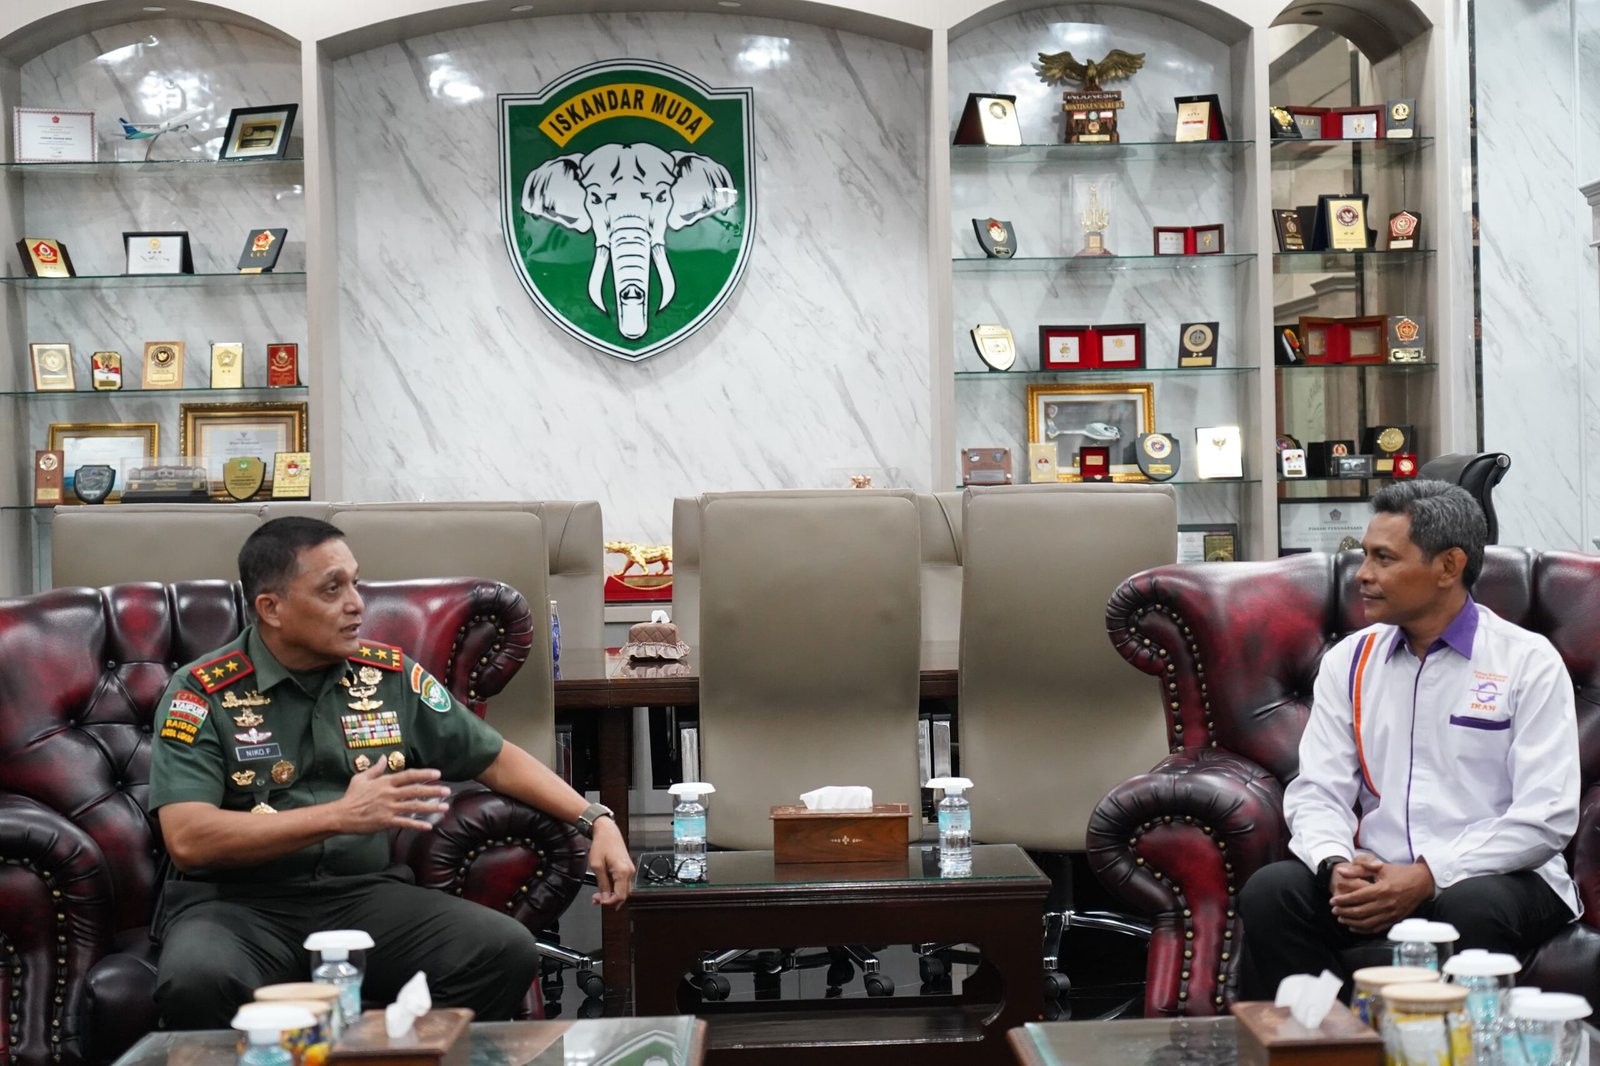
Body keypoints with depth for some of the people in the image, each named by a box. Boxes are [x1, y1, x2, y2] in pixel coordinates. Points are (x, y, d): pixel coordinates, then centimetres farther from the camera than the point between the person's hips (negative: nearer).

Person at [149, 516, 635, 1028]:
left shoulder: (390, 675, 9)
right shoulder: (202, 695, -3)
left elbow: (497, 759, 18)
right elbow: (187, 840, -15)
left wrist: (595, 819, 5)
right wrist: (341, 816, -21)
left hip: (366, 892, 3)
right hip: (239, 903, -3)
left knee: (509, 951, -22)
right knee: (195, 981, -38)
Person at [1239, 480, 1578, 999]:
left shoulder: (1528, 662, -2)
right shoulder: (1348, 661, 11)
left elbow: (1547, 817, -9)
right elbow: (1318, 792, 6)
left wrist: (1429, 876, -19)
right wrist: (1336, 866, -16)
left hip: (1495, 875, -3)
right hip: (1377, 877, 3)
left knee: (1471, 909, -37)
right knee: (1268, 892, -24)